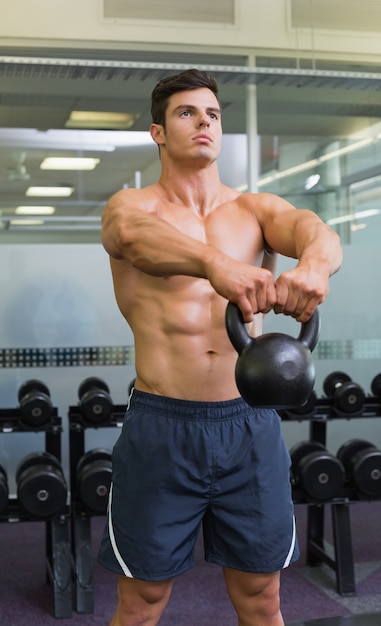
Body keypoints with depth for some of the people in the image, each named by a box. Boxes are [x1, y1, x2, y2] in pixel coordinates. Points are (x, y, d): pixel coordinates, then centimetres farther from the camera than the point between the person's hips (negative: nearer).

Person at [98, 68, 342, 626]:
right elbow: (130, 231, -27)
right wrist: (216, 262, -48)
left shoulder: (256, 209, 8)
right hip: (161, 427, -2)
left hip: (250, 424, 3)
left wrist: (313, 264, -41)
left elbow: (316, 228, -15)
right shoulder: (131, 204, 0)